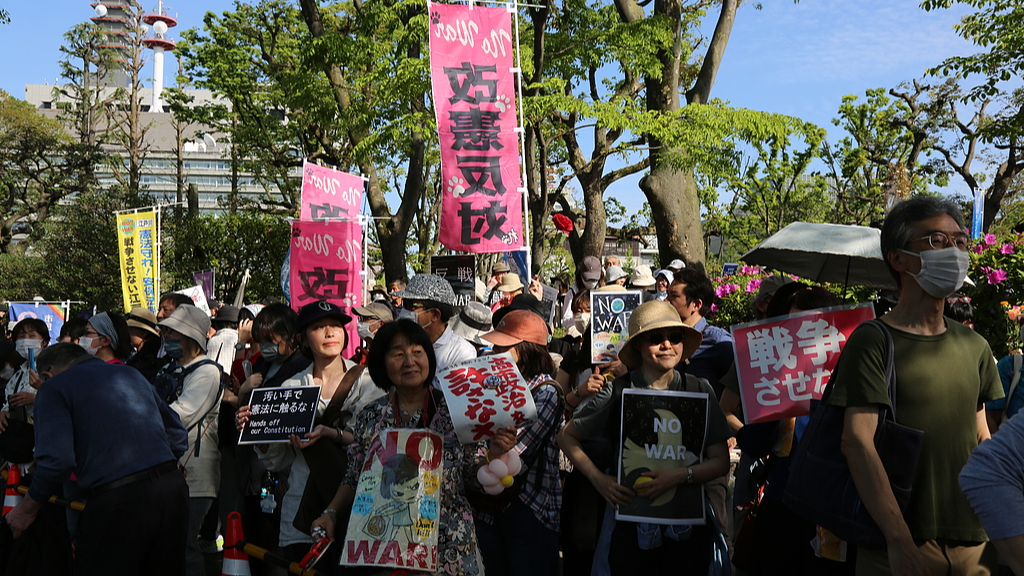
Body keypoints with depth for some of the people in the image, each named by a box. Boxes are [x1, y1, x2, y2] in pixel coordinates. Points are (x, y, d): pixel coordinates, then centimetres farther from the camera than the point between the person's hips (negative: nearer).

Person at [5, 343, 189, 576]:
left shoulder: (54, 387, 4)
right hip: (173, 490, 6)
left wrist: (26, 509, 4)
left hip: (118, 501, -6)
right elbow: (178, 435, 16)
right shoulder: (131, 374, 20)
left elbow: (56, 460, -10)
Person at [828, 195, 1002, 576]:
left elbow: (982, 439, 16)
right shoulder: (873, 343, -10)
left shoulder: (974, 346, 9)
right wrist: (900, 541, -23)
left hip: (973, 543, 6)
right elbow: (857, 442, -18)